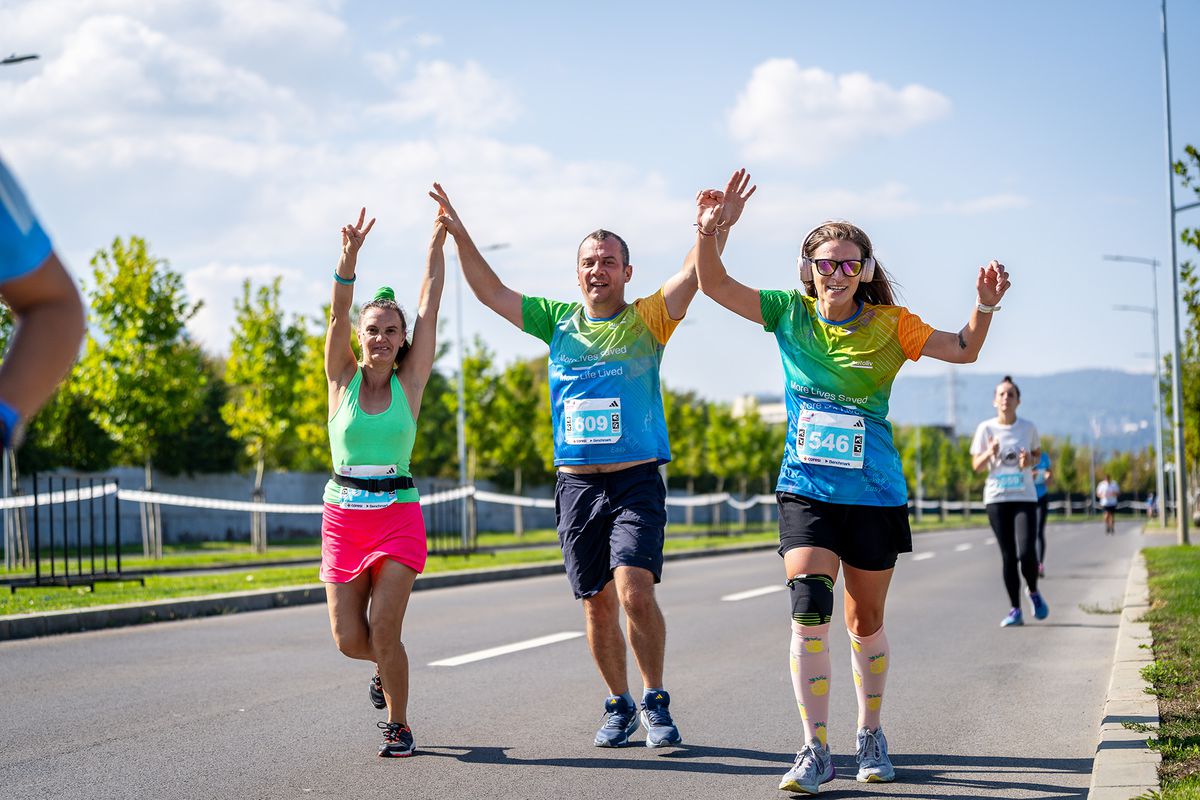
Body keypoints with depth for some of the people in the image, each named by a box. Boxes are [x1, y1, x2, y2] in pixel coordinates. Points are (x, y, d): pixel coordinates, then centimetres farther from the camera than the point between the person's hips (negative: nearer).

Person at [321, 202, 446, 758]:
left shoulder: (411, 381, 2)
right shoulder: (342, 378, 3)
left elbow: (429, 304, -2)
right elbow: (339, 313, -12)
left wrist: (437, 242, -4)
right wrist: (350, 256, -26)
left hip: (398, 516, -1)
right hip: (344, 517, 1)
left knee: (384, 630, -11)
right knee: (349, 639, 0)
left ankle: (399, 725, 9)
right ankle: (386, 664, 35)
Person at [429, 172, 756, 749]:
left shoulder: (647, 320, 2)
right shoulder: (559, 321, 11)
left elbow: (692, 275, -14)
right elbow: (490, 292, 12)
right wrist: (458, 235, 2)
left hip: (636, 481, -3)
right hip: (576, 484, 3)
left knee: (635, 592, -18)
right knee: (598, 605, 7)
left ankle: (655, 703, -2)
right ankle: (618, 707, 22)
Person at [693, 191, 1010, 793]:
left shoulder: (889, 325, -1)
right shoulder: (791, 314, 1)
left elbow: (963, 350, 2)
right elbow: (715, 286, -1)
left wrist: (985, 306, -16)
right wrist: (708, 233, -18)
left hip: (875, 495, 1)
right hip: (805, 491, 0)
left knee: (866, 623, 11)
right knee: (808, 610, -18)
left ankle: (870, 735, 33)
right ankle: (815, 751, -10)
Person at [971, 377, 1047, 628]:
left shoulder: (1028, 428, 3)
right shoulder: (986, 428, 1)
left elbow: (1037, 453, 18)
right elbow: (976, 466, 3)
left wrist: (1030, 461, -5)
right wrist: (989, 454, -17)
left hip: (1025, 497, 0)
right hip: (996, 498, 0)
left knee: (1026, 552, -14)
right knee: (1008, 556, 0)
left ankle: (1033, 591, 15)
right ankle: (1015, 610, 9)